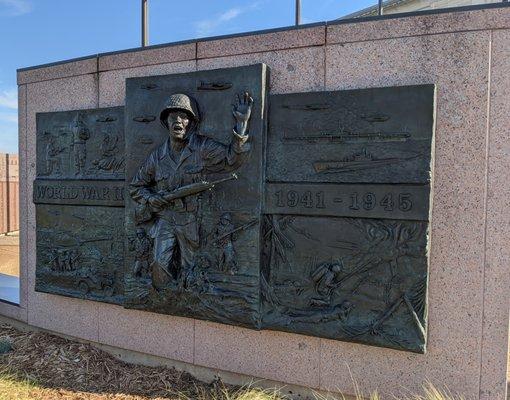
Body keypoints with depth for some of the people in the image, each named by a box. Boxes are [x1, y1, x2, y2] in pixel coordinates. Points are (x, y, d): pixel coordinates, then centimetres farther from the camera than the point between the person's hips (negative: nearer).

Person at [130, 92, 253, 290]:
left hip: (192, 223, -2)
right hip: (165, 220, 2)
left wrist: (241, 123, -34)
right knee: (161, 264, -9)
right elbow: (136, 187, 14)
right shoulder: (157, 156, 1)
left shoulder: (202, 148, -9)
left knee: (187, 270, 10)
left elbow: (232, 159, -25)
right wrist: (152, 198, -7)